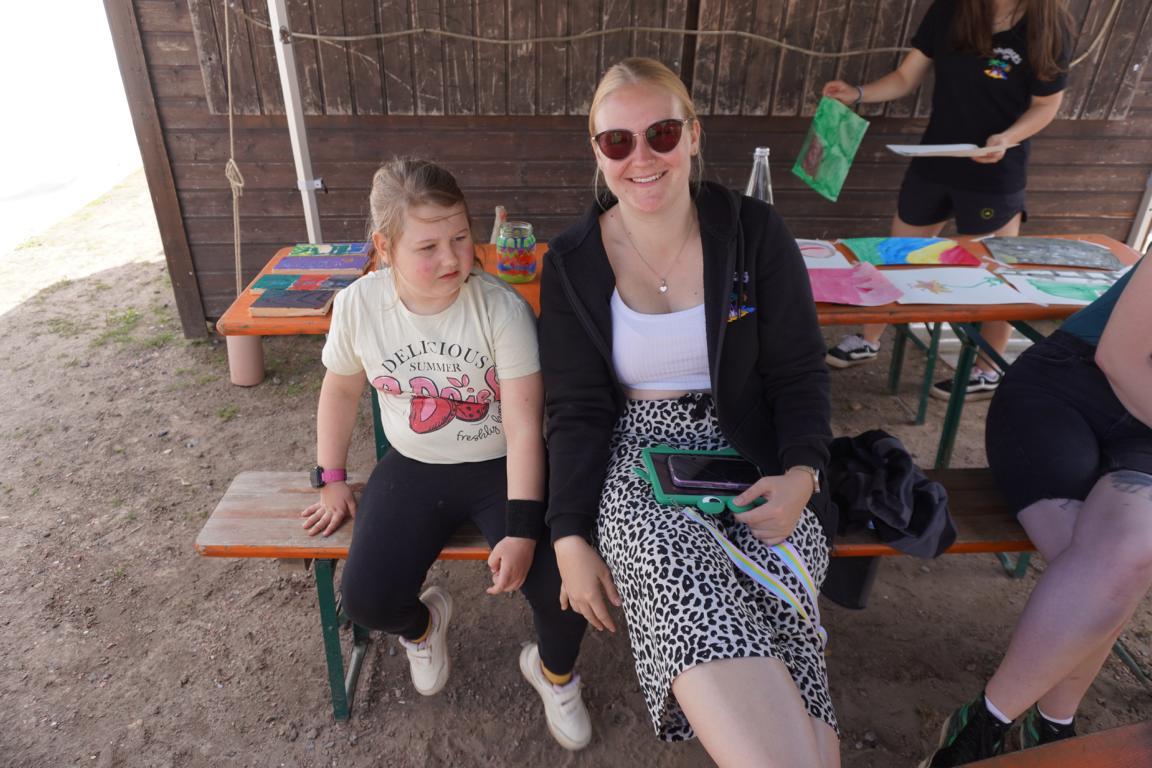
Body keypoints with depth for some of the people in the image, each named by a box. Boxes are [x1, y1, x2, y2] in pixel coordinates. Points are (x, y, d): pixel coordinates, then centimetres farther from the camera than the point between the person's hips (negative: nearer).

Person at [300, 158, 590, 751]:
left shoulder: (502, 307, -19)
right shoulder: (357, 305, -9)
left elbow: (524, 425, -20)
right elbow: (341, 389, 9)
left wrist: (522, 529, -24)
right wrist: (332, 480, 10)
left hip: (501, 467, -2)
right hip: (413, 468, 3)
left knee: (562, 586, -20)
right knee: (367, 600, -16)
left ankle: (553, 670, 20)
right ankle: (422, 622, 26)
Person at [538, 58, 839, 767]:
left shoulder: (756, 233, 3)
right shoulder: (573, 263, 3)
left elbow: (800, 373, 5)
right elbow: (578, 410, 2)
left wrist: (801, 475, -14)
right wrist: (571, 538, -7)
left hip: (754, 459, 1)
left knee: (771, 595, -27)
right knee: (693, 597, -32)